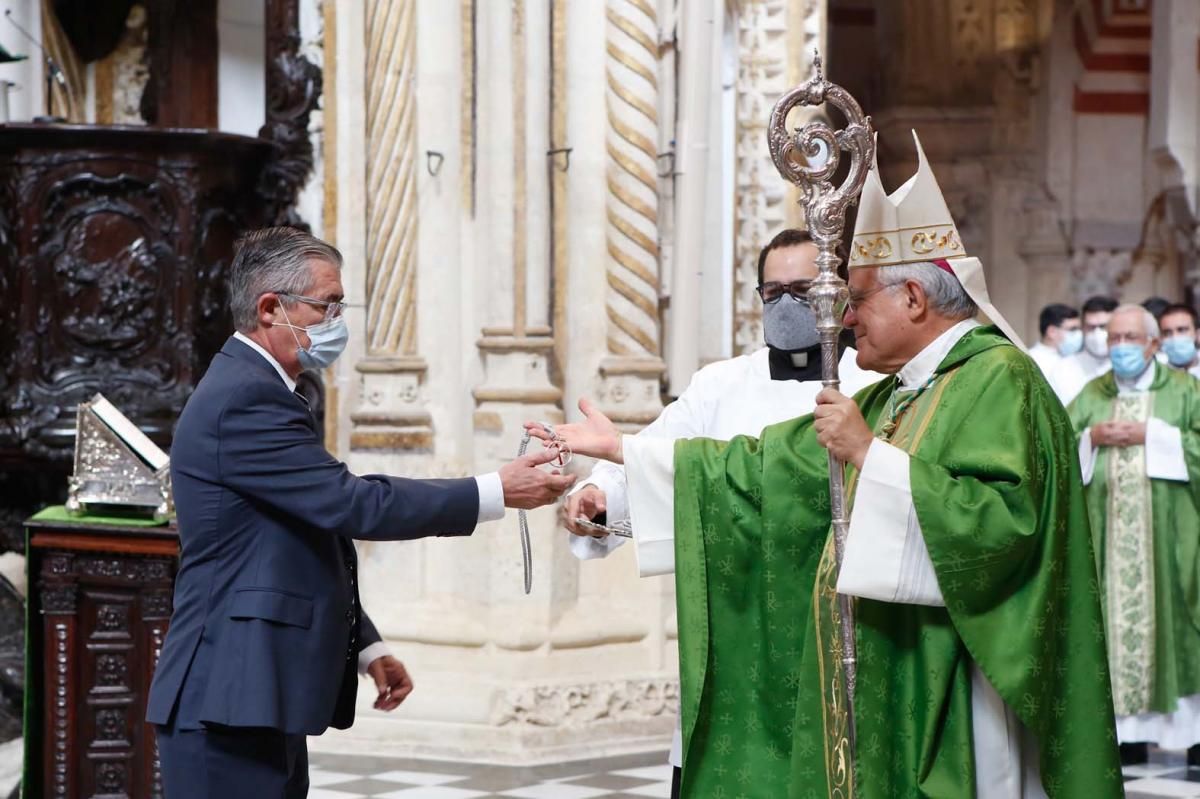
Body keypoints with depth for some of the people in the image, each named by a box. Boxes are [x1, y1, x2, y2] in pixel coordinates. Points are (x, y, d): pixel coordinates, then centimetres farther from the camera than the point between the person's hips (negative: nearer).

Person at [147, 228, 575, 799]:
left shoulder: (255, 389, 18)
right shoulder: (244, 398, -15)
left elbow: (314, 545, 24)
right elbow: (354, 505, -21)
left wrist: (366, 647, 18)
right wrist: (497, 493, -16)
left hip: (264, 697, 10)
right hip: (231, 704, -10)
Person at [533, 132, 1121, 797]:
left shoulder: (999, 381, -10)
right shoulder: (894, 397, 17)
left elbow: (1000, 521, -24)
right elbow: (772, 467, 21)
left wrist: (870, 454, -20)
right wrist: (624, 450, 22)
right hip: (876, 691, 9)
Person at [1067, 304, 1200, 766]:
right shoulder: (1092, 395, 15)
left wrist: (1152, 435, -12)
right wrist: (1091, 438, -6)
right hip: (1106, 538, 3)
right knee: (1113, 620, -1)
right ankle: (1128, 735, 2)